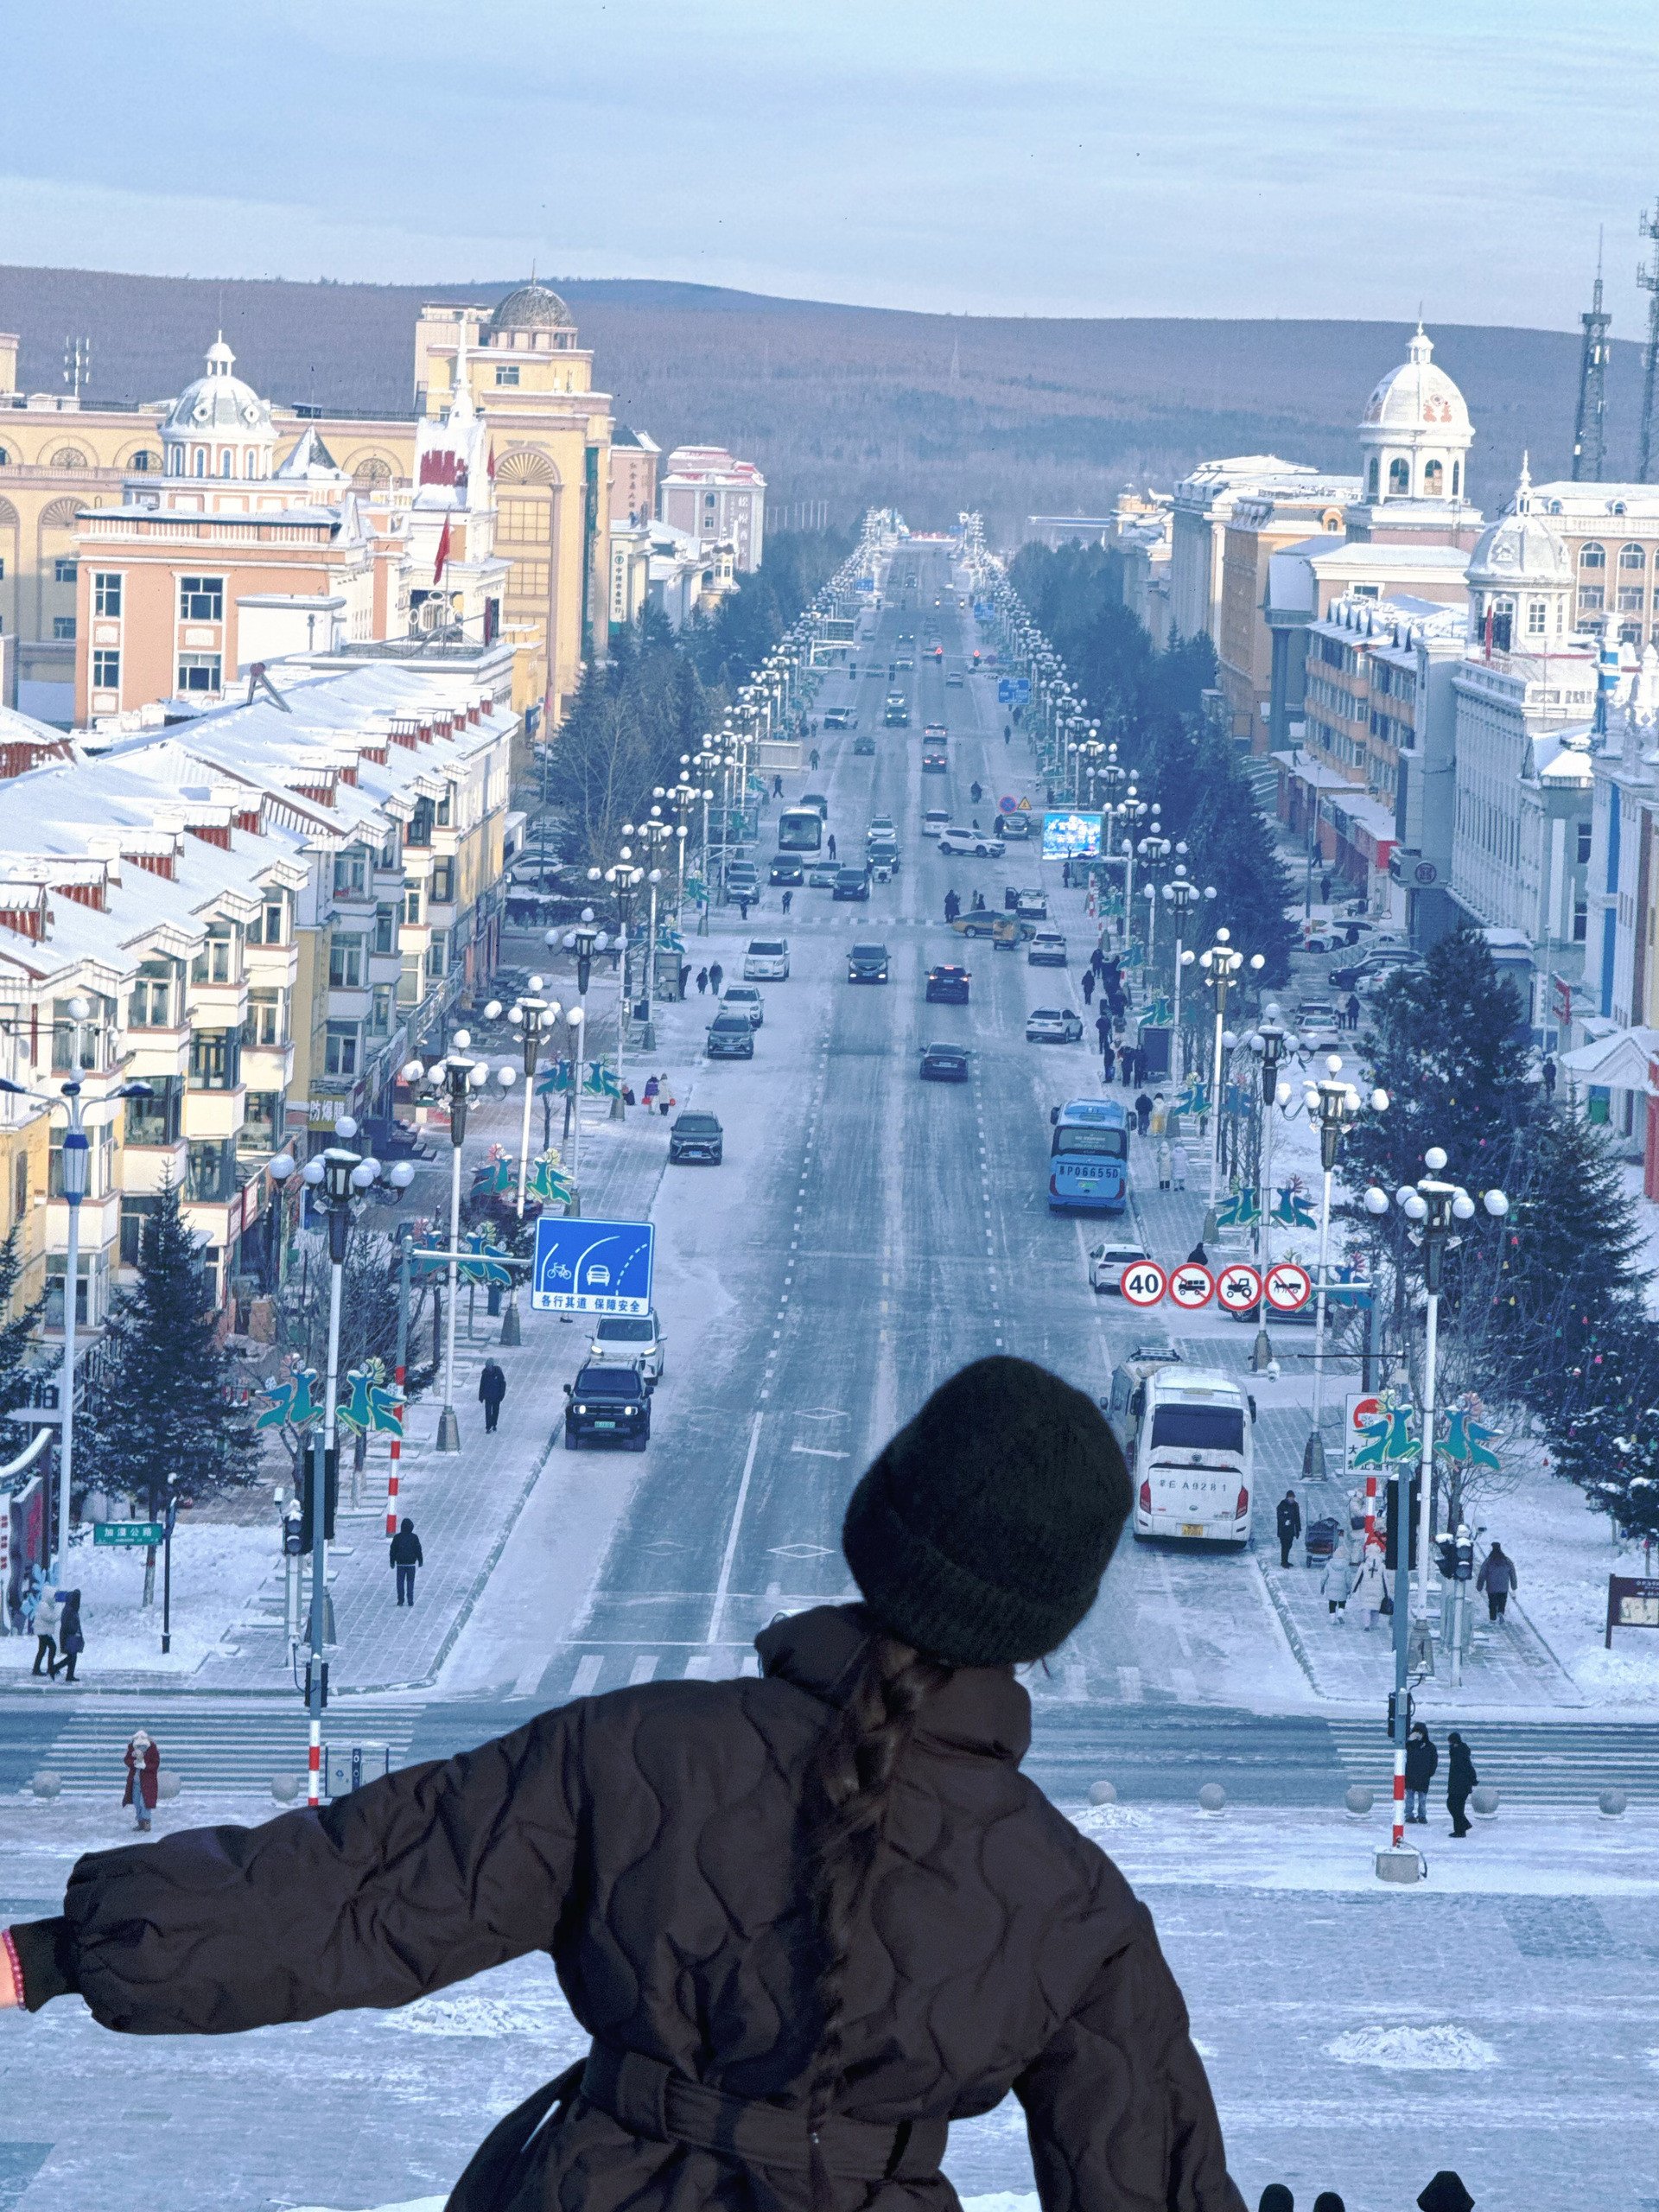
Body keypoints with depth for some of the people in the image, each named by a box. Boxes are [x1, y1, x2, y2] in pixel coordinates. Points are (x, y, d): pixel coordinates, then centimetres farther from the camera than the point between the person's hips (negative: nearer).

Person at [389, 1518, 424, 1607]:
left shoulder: (397, 1537, -3)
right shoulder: (414, 1537, -5)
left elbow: (393, 1550, 2)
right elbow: (418, 1550, -1)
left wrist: (392, 1562, 11)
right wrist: (420, 1561, 10)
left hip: (400, 1563, 0)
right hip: (411, 1563, 0)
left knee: (400, 1582, 6)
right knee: (410, 1582, 5)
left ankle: (400, 1600, 3)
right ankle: (410, 1601, 1)